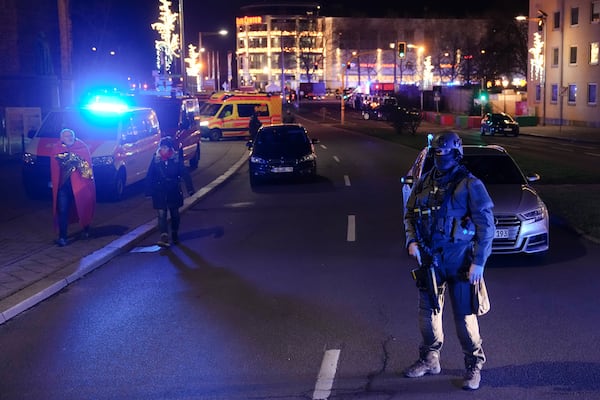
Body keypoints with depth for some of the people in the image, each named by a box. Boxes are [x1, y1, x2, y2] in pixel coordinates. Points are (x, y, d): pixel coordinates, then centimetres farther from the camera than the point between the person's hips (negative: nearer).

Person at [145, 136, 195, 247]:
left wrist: (190, 188, -15)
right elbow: (149, 176, -1)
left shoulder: (177, 158, -6)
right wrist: (148, 191, -4)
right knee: (161, 214, -10)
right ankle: (164, 237, -17)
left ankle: (175, 234, 33)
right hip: (159, 192, 0)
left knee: (175, 214, 14)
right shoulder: (156, 158, -4)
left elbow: (185, 174, -8)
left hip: (174, 191, 0)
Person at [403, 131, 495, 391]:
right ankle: (430, 359, 32)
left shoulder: (470, 185, -9)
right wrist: (411, 241, 1)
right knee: (428, 311, 15)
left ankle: (474, 365, 15)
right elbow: (409, 214, 18)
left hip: (459, 260, -5)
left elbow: (486, 225, -11)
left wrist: (478, 262, -15)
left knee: (465, 315, -1)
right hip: (429, 259, 5)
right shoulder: (424, 183, 7)